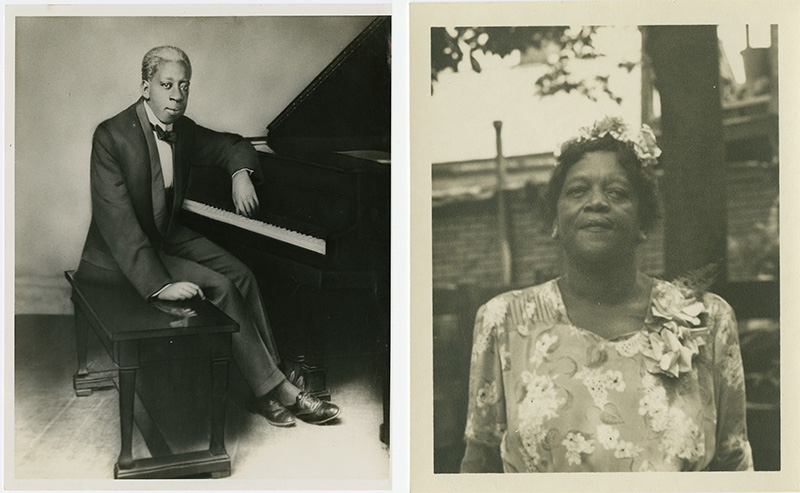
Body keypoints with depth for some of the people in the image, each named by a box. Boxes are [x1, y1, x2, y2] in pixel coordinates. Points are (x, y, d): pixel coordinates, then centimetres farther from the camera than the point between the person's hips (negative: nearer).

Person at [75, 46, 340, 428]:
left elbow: (233, 145, 20)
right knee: (219, 288, -21)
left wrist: (240, 173, -4)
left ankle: (265, 392, -6)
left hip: (167, 237, 8)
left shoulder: (181, 130, 1)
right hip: (122, 259, -8)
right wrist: (160, 285, -38)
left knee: (241, 276, -10)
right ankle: (279, 391, -12)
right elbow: (117, 223, -31)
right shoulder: (112, 137, -23)